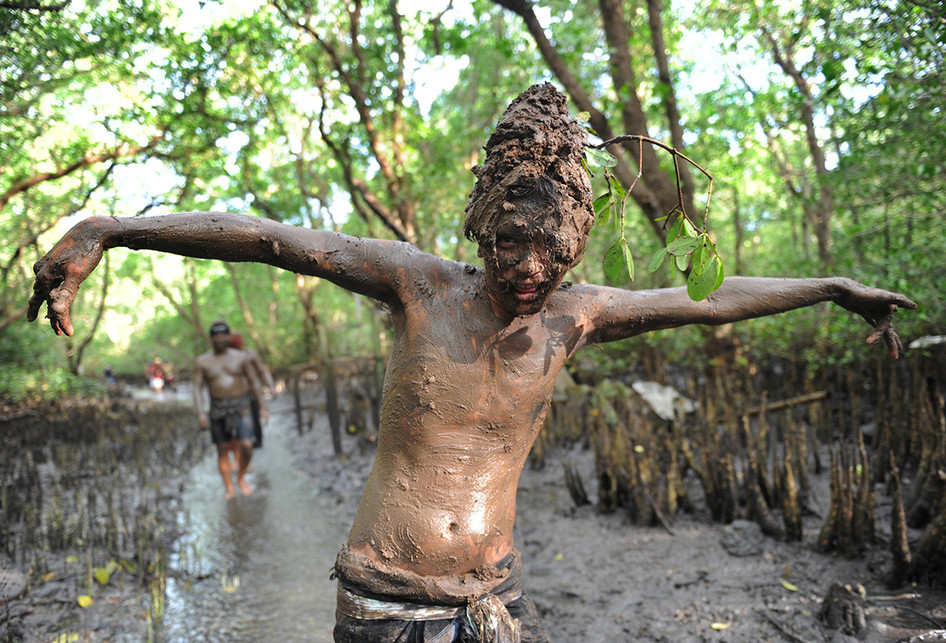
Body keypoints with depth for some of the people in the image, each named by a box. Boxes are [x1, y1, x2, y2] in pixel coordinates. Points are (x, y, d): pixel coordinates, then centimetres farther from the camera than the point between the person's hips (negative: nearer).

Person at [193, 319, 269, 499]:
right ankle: (230, 490, 12)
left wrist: (262, 407, 6)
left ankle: (241, 477, 13)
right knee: (223, 450, 2)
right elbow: (197, 388, 0)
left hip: (241, 408, -1)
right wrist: (200, 412, -11)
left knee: (246, 446, -12)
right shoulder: (203, 362, 2)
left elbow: (254, 382, 7)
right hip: (218, 410, 1)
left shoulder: (241, 357, 2)